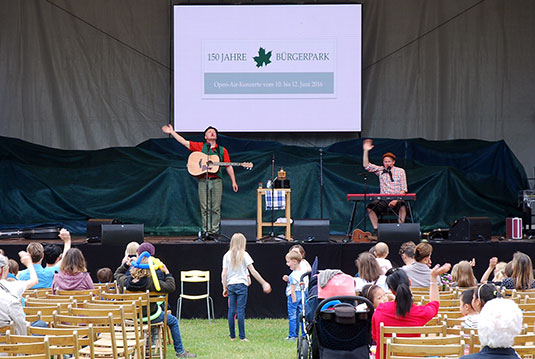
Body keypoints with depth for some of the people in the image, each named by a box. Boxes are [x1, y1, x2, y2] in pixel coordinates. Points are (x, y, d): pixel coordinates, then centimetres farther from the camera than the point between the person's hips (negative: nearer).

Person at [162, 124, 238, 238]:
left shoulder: (222, 150, 13)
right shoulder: (200, 146, 10)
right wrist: (171, 132, 1)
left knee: (216, 208, -2)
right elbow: (184, 142, 6)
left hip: (216, 181, 1)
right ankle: (206, 231, 0)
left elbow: (229, 167, 14)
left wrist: (233, 182, 8)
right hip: (203, 181, -1)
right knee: (205, 208, -3)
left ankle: (215, 232, 2)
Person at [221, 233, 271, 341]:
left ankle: (232, 336, 7)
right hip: (241, 284, -3)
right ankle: (242, 336, -5)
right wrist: (264, 283, -3)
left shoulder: (227, 256, 6)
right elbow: (253, 271, -7)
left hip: (230, 285, 3)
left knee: (231, 311, 5)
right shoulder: (244, 255, -3)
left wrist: (225, 288, 11)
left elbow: (224, 274, 4)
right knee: (241, 311, -4)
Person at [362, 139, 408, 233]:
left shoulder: (400, 171, 6)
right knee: (371, 207, -24)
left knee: (402, 206, -34)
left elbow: (404, 189, 0)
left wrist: (396, 200, -16)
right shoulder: (380, 170, 12)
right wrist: (365, 151, -6)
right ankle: (376, 230, -18)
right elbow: (366, 166, 2)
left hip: (397, 200, -2)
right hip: (383, 200, 2)